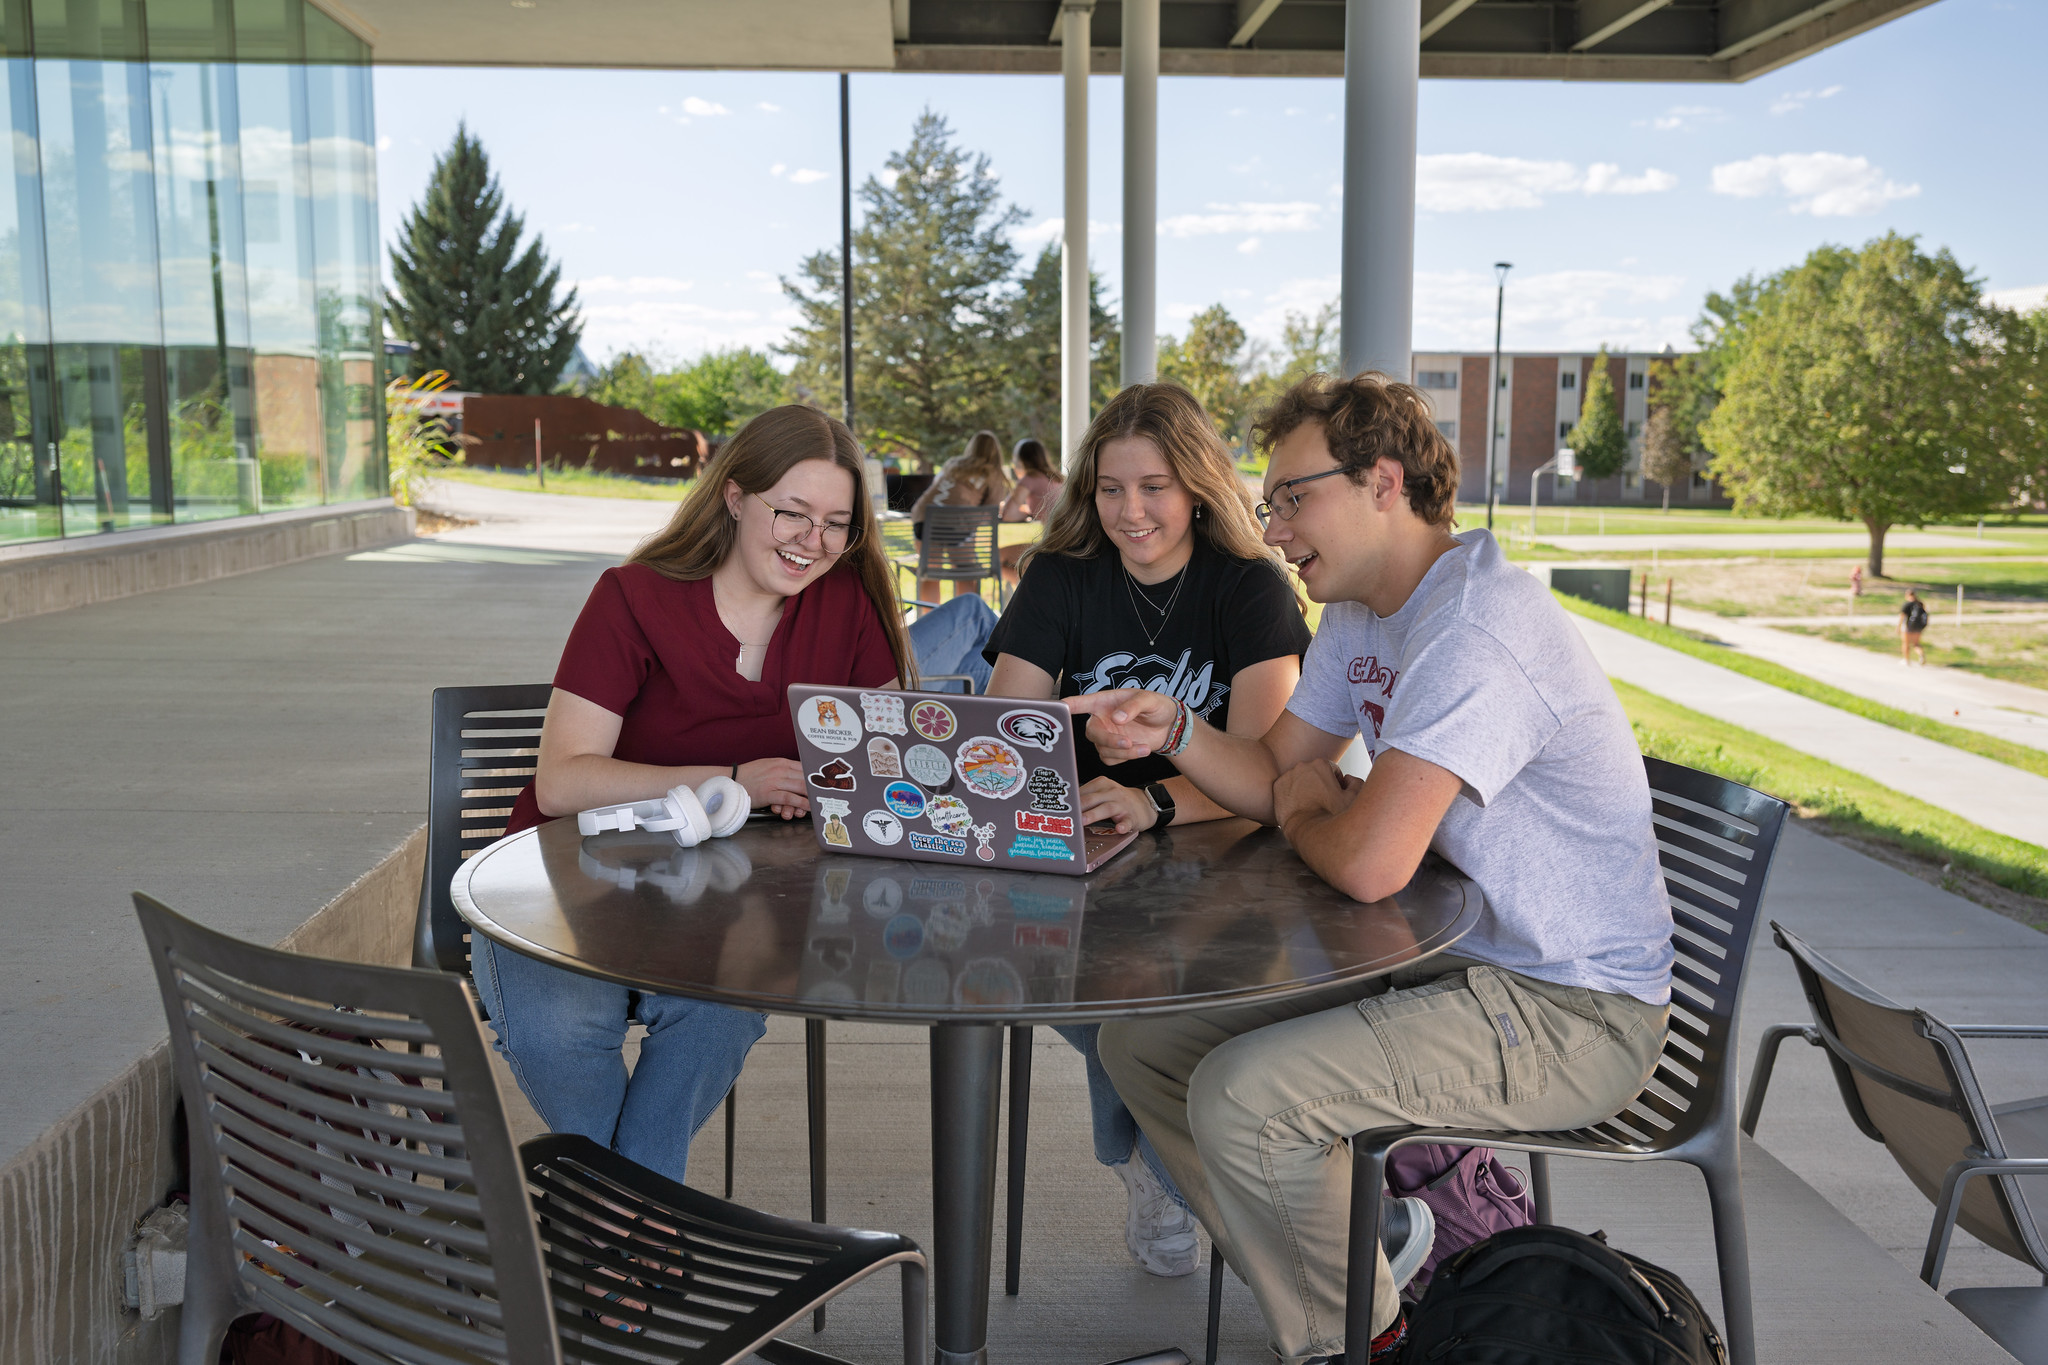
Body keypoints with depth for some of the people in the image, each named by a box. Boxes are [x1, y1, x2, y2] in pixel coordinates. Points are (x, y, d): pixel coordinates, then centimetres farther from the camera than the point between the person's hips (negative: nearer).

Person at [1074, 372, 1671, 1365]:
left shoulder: (1478, 629, -26)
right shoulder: (1359, 614, 8)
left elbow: (1368, 864, -33)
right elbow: (1275, 779, 10)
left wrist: (1306, 814, -10)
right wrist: (1173, 728, -11)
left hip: (1574, 1012, -10)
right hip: (1446, 955, 10)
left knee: (1239, 1096, -25)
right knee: (1140, 1041, 4)